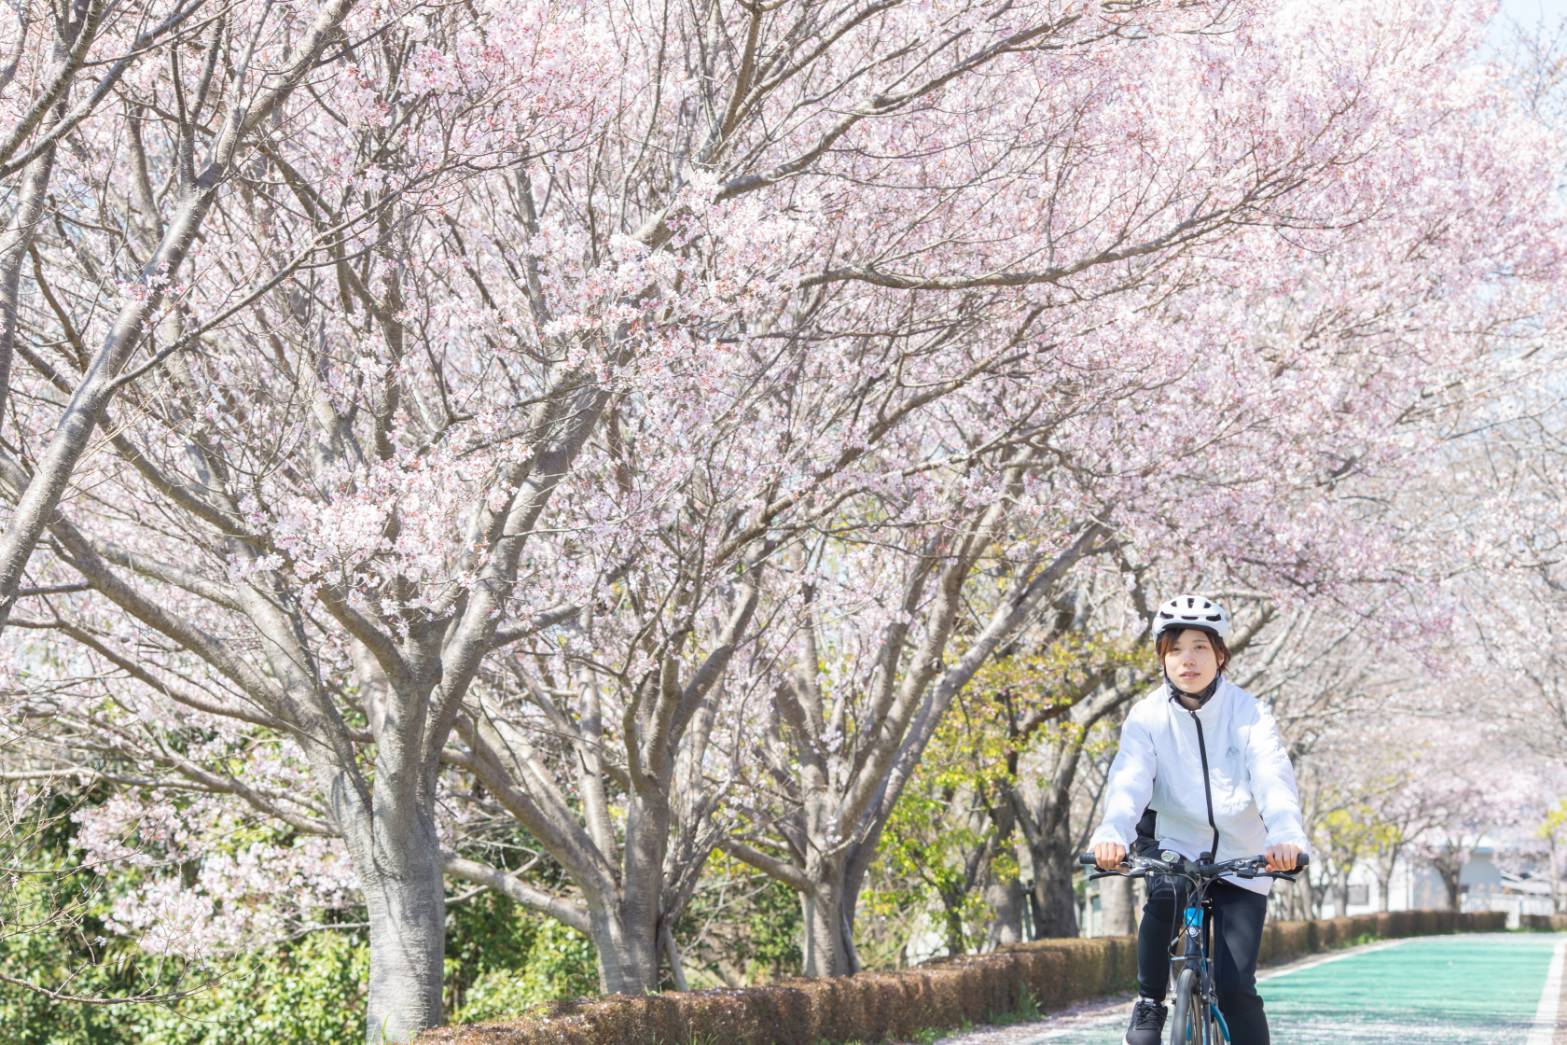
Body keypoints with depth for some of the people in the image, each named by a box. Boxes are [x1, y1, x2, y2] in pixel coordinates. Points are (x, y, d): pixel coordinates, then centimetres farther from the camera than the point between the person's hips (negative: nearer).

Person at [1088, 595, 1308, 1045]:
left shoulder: (1248, 713, -10)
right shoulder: (1147, 716, -8)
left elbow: (1273, 778, -25)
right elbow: (1129, 779, -24)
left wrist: (1286, 835, -46)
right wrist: (1112, 832, -45)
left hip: (1240, 860, 0)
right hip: (1175, 848, 0)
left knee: (1235, 986, -9)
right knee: (1164, 895, -34)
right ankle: (1150, 1003, -12)